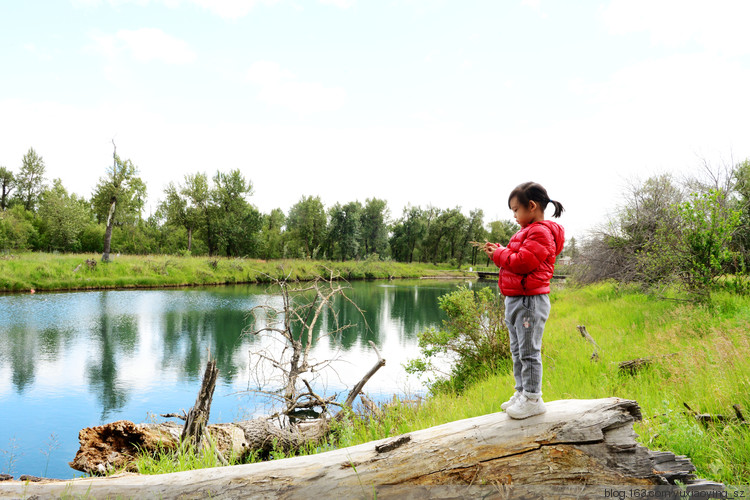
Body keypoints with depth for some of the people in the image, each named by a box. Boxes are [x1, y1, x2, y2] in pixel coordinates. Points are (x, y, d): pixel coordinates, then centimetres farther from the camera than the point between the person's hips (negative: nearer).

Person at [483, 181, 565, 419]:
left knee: (529, 351, -5)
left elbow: (523, 262, -22)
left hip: (530, 301, -11)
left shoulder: (540, 232, -14)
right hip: (515, 300, 11)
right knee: (518, 351, 16)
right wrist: (498, 251, 8)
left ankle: (533, 398, 3)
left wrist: (500, 254, -9)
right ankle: (522, 392, 26)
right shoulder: (527, 231, 19)